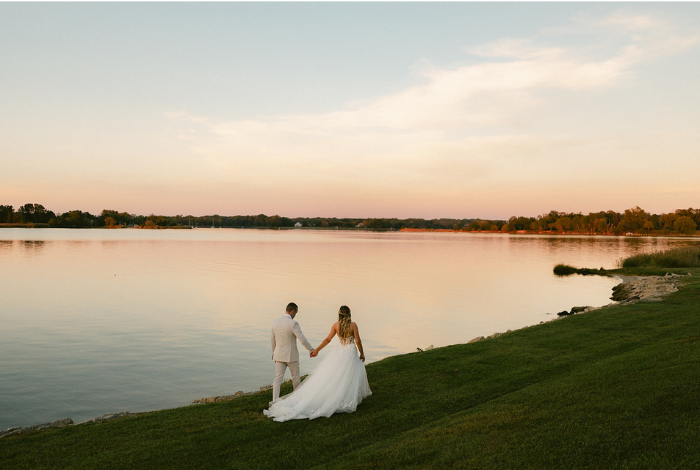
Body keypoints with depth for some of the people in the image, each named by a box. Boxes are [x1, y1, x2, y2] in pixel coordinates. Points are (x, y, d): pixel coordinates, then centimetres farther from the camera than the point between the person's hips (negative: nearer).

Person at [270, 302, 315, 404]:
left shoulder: (276, 322, 2)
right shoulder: (293, 324, -18)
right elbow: (302, 339, -20)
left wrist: (274, 352, 25)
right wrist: (311, 350, -7)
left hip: (279, 355, 5)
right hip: (291, 355, -5)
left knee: (278, 378, 3)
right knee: (295, 376, 16)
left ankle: (275, 401, -4)